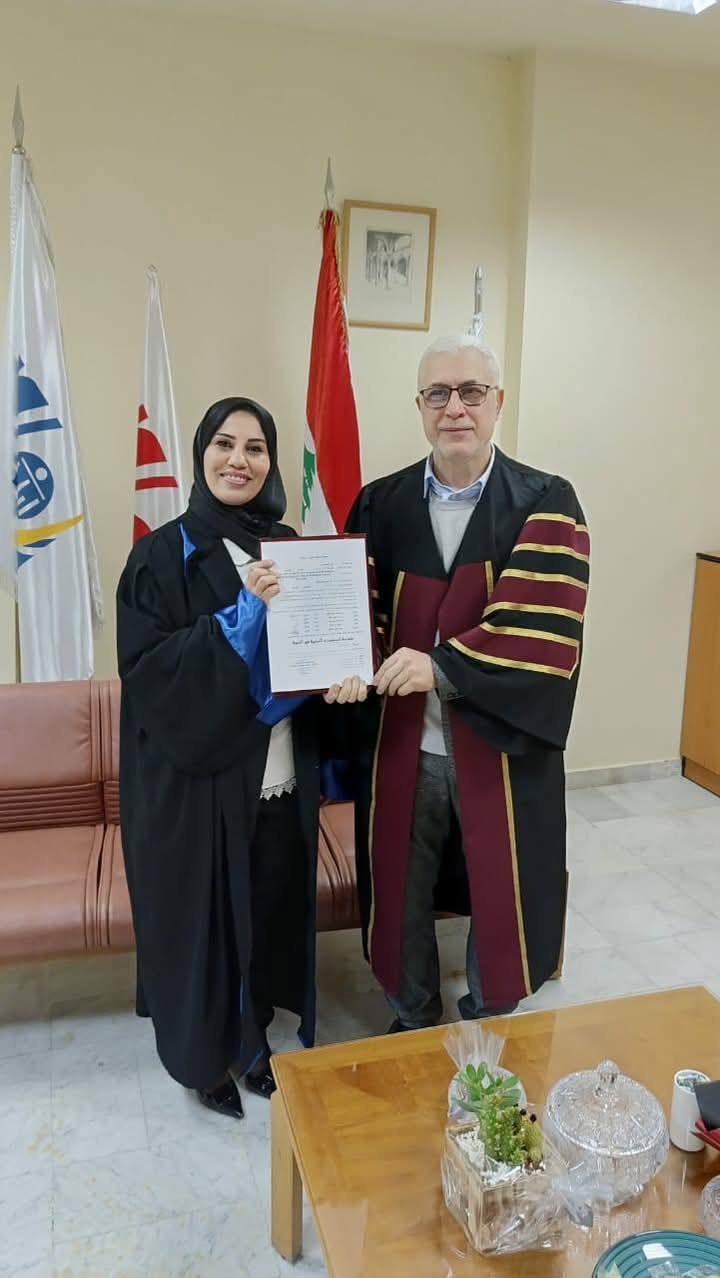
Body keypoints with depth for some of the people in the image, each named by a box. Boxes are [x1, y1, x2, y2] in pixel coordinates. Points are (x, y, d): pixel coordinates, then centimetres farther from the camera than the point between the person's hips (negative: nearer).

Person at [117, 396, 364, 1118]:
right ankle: (207, 1057, 35)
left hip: (281, 776, 5)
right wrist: (241, 614, -25)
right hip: (197, 778, -4)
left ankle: (254, 1038, 41)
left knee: (273, 908, 16)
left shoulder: (288, 548, 5)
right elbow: (144, 667, -16)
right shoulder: (163, 555, -8)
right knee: (203, 917, 10)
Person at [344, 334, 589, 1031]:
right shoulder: (381, 505, 2)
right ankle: (412, 1024, 43)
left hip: (499, 747, -2)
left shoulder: (545, 504, -7)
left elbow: (545, 630, -18)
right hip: (401, 747, 3)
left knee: (499, 897, 14)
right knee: (403, 900, 17)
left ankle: (488, 1026, 42)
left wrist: (443, 666, -27)